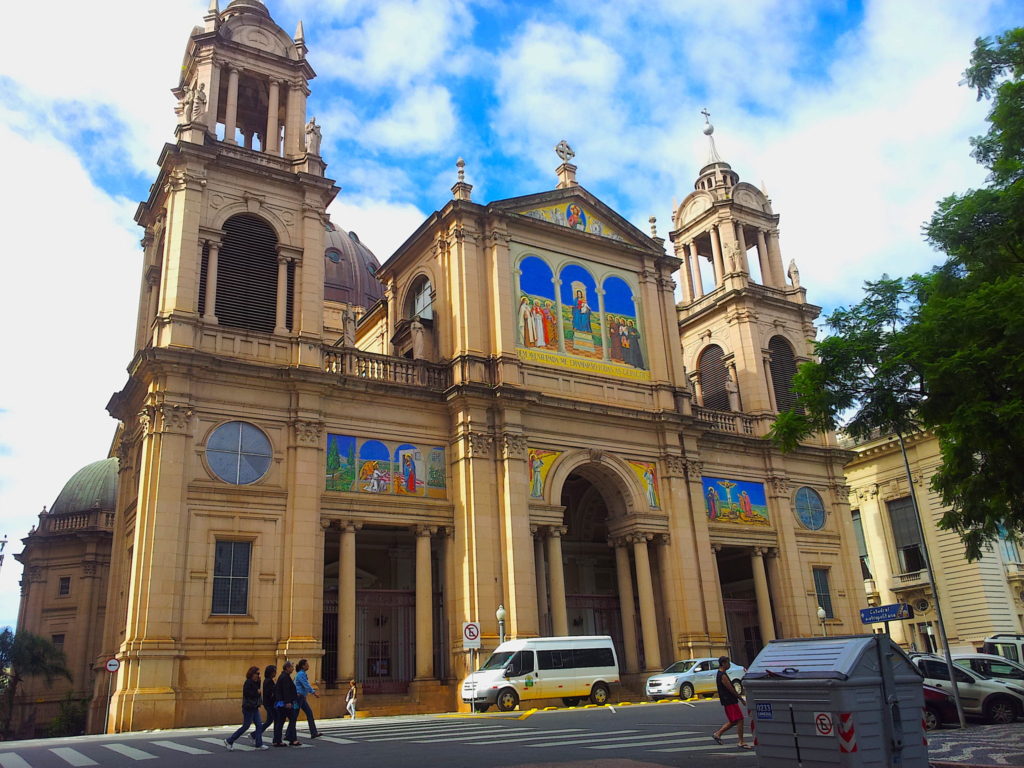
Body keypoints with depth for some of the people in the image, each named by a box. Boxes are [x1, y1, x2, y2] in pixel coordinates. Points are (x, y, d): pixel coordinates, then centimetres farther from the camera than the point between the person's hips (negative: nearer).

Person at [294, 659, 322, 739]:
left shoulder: (303, 674, 15)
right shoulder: (301, 674, -15)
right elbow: (306, 685, -21)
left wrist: (314, 692, 13)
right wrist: (314, 692, -20)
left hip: (302, 697, 10)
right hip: (299, 696, -10)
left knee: (309, 713, 5)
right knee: (295, 716, -3)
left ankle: (314, 733, 4)